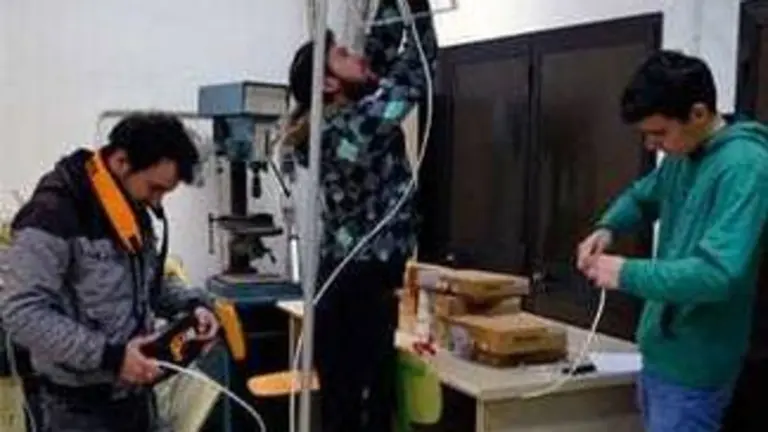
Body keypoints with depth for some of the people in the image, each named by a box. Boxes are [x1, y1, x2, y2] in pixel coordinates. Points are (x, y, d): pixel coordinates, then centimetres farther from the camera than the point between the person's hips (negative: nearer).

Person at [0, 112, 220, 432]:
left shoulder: (134, 211, 7)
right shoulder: (53, 213, -18)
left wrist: (191, 304, -1)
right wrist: (108, 355, -26)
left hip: (135, 393, 8)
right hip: (78, 406, -7)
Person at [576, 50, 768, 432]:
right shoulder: (682, 157, 5)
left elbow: (720, 273, -31)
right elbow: (642, 197, 24)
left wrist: (627, 274, -23)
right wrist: (608, 228, 3)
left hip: (691, 367, -8)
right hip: (661, 351, 9)